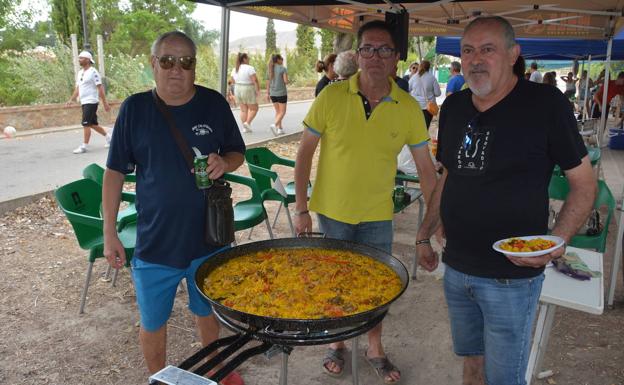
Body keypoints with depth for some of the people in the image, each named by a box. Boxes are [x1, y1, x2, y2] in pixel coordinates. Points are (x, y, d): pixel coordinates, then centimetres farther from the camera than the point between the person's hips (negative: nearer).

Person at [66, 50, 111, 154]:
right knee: (93, 124, 13)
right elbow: (78, 88, 19)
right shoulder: (80, 72, 14)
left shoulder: (93, 72, -10)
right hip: (84, 102, 8)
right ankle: (109, 138, 28)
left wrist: (105, 103, -15)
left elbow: (100, 88, -12)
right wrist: (71, 100, 11)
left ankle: (83, 147, -5)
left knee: (86, 124, -10)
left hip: (91, 102, -8)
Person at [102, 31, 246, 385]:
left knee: (208, 311, 22)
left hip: (208, 238, 1)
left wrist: (224, 163, -17)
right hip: (154, 242, -1)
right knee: (153, 322, 14)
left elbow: (238, 153, 7)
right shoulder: (135, 108, -7)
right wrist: (110, 231, -4)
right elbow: (115, 172, -2)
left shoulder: (215, 104, -4)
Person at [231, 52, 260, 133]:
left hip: (238, 90, 7)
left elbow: (233, 80, 13)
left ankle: (245, 128, 10)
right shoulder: (250, 68, -15)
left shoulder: (235, 69, 5)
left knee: (243, 109, 12)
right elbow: (255, 80, -20)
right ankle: (247, 123, -8)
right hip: (248, 91, -7)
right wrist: (258, 90, -13)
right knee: (254, 108, 7)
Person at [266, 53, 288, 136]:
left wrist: (268, 93, 12)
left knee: (278, 112, 15)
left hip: (273, 94, 5)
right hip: (281, 93, -5)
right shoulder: (283, 69, -10)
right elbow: (286, 81, -14)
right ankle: (274, 125, -17)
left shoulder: (270, 69, 5)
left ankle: (280, 129, 15)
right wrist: (286, 80, 10)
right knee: (282, 112, 4)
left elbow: (268, 82, 6)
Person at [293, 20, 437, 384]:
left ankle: (375, 349, 39)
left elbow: (426, 167, -1)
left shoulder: (409, 108, -8)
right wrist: (301, 208, -6)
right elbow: (305, 152, -5)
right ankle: (337, 344, 40)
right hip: (332, 211, -1)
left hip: (378, 215, 1)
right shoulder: (332, 97, -12)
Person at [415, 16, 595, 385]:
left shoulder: (546, 103, -12)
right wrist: (425, 235, 14)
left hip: (511, 276, -5)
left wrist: (557, 241, -23)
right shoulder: (454, 106, 4)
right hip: (456, 268, 5)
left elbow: (584, 182, -7)